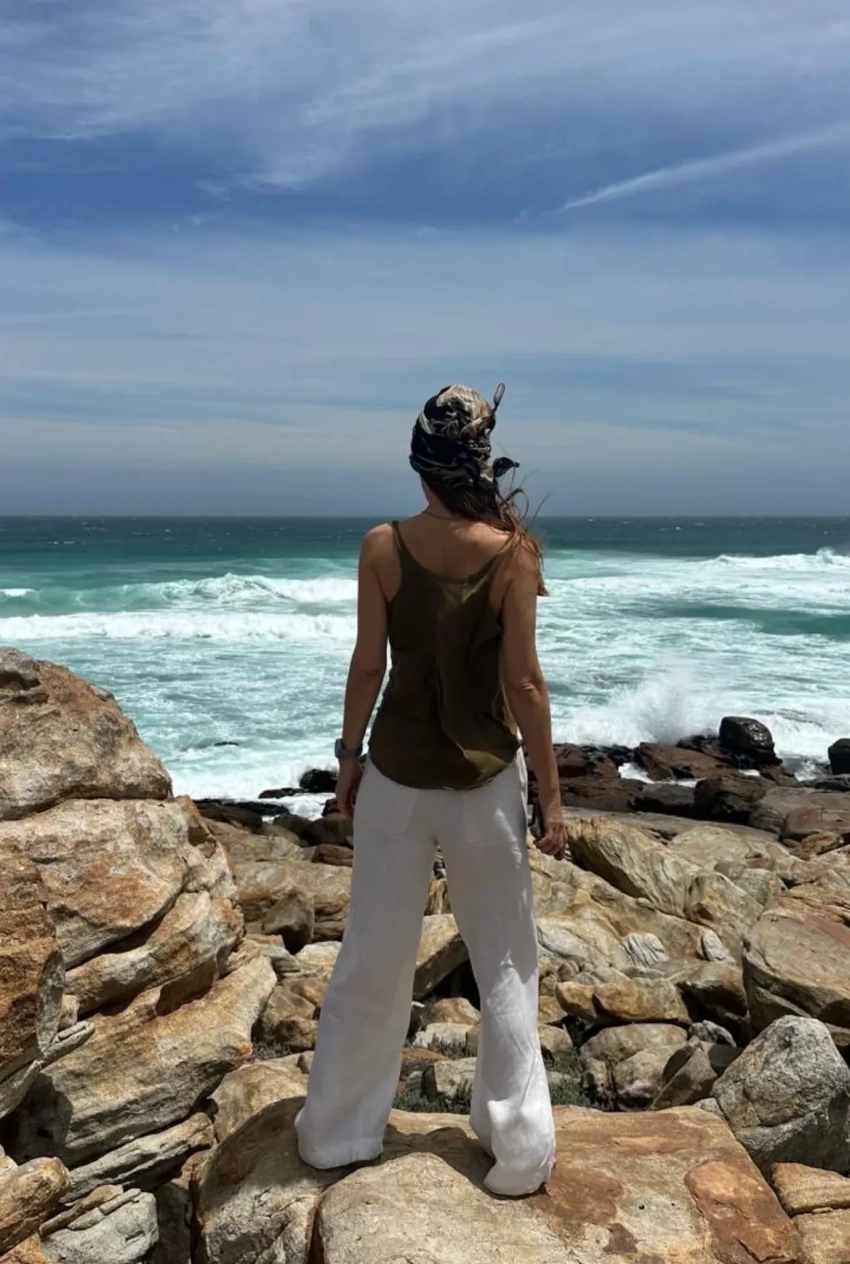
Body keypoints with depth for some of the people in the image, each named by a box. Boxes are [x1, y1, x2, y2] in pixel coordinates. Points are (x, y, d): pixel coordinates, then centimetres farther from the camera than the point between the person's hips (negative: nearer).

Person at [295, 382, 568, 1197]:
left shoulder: (383, 547, -8)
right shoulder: (513, 551, -12)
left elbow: (367, 667, -4)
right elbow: (523, 683, -11)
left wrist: (348, 758, 10)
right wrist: (550, 793, -3)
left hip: (396, 775, 2)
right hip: (484, 780, -1)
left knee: (372, 958, 16)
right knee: (505, 966, 14)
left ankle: (336, 1132, 32)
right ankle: (518, 1151, 25)